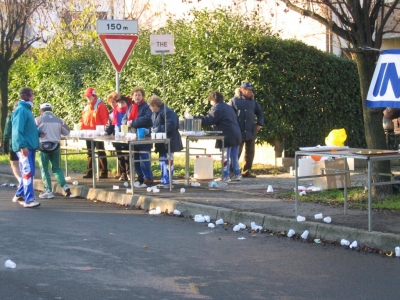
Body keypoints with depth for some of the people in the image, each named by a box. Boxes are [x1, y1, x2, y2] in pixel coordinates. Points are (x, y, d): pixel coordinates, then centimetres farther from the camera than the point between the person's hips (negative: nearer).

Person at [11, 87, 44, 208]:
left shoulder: (27, 109, 17)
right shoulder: (21, 110, -14)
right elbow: (17, 130, -21)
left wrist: (39, 133, 10)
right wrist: (22, 146, -27)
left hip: (30, 146, 10)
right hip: (24, 147, -10)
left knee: (28, 172, 14)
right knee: (27, 172, -12)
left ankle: (19, 195, 25)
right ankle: (29, 200, -12)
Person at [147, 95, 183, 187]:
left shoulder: (167, 112, -18)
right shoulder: (155, 113, 12)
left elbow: (170, 126, -26)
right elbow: (154, 125, 24)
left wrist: (157, 129, -23)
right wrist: (152, 130, 2)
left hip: (169, 142, -10)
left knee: (168, 161, -6)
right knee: (162, 161, 14)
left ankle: (168, 182, -3)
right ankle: (164, 181, 22)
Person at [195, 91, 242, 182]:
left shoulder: (217, 108, -8)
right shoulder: (228, 107, 20)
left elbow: (208, 120, -13)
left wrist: (194, 119, -8)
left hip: (227, 136, -8)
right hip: (236, 135, 8)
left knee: (225, 157, -3)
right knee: (235, 157, 13)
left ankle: (225, 176, -2)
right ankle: (237, 174, 16)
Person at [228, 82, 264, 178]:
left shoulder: (253, 101, 11)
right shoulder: (234, 101, -4)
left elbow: (260, 112, 23)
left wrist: (259, 124, 12)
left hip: (251, 132, 5)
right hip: (239, 132, -5)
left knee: (250, 153, 8)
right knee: (236, 152, -3)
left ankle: (246, 171, 18)